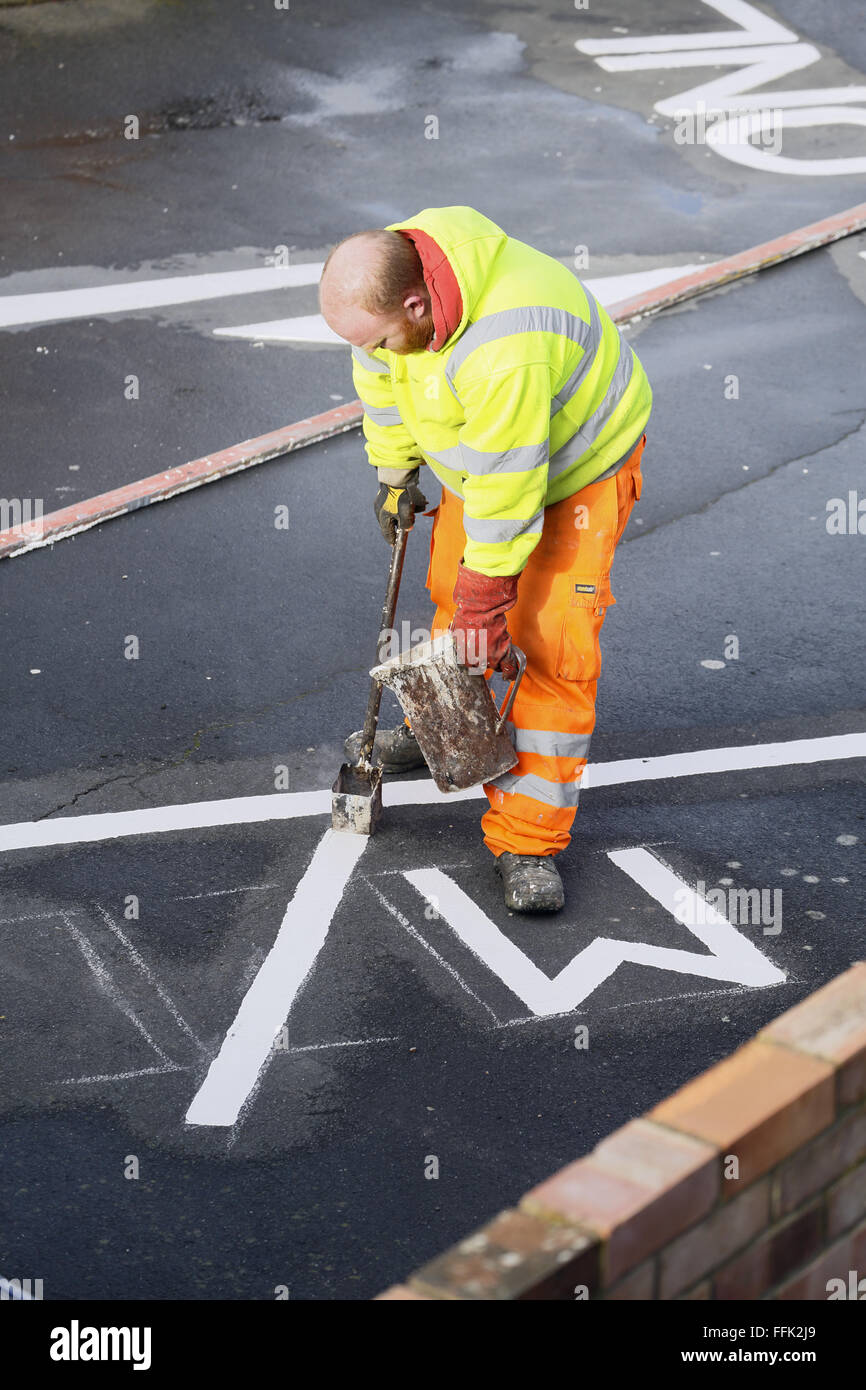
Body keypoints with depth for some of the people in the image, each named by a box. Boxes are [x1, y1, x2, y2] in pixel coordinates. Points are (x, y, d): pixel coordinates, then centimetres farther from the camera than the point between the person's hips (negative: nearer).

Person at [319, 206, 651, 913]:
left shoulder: (503, 353, -45)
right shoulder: (391, 268, -20)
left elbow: (506, 491, -35)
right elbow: (381, 376, 1)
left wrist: (485, 604, -25)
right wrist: (395, 472, 8)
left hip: (580, 464, -8)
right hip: (479, 450, 8)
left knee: (554, 645, -12)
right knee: (451, 592, 21)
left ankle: (528, 838, -7)